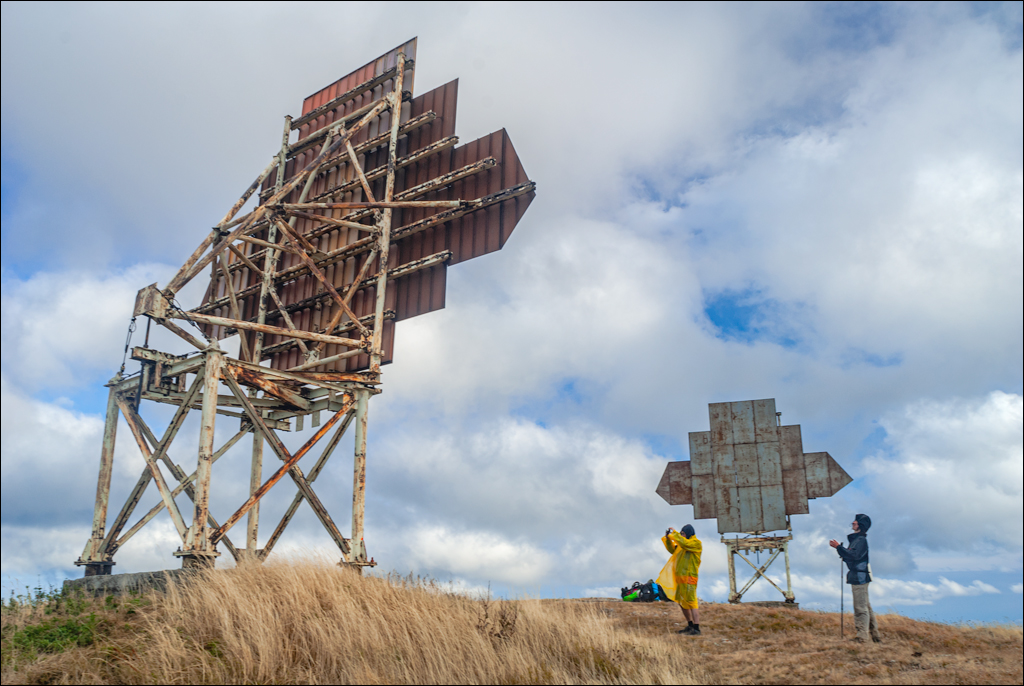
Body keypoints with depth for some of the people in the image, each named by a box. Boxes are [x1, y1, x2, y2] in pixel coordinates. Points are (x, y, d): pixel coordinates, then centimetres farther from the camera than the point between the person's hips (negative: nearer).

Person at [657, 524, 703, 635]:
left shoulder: (696, 543, -8)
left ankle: (696, 629, -11)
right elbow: (672, 550, 23)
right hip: (680, 577, 9)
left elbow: (684, 543, -26)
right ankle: (690, 625, 25)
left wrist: (674, 533, -18)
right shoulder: (683, 544, 19)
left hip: (689, 577, -9)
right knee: (681, 602, 14)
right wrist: (668, 538, 10)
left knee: (691, 602, -12)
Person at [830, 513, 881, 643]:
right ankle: (874, 635, 21)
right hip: (858, 577, 11)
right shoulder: (856, 539, 18)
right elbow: (850, 557, 20)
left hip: (859, 577, -11)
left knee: (861, 608, -8)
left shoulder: (861, 540, -12)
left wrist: (839, 547, -23)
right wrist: (840, 548, 9)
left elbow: (854, 555, -26)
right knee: (866, 607, 15)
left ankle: (862, 636, -7)